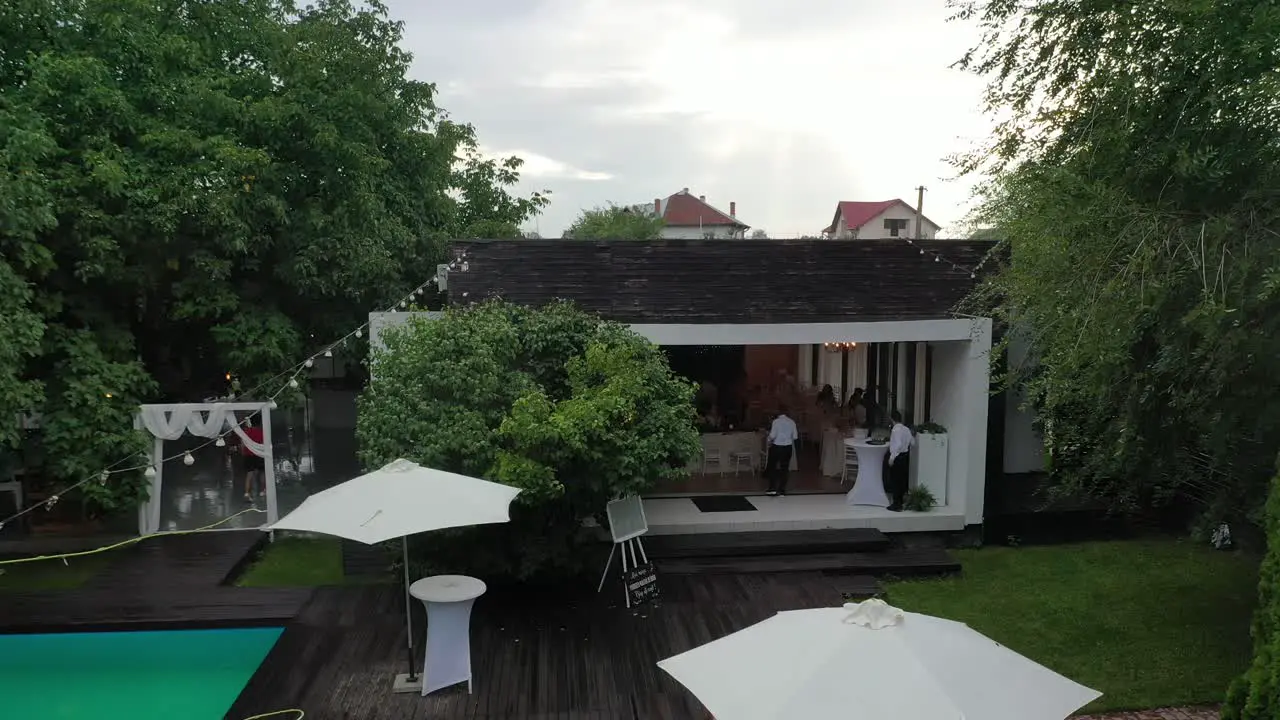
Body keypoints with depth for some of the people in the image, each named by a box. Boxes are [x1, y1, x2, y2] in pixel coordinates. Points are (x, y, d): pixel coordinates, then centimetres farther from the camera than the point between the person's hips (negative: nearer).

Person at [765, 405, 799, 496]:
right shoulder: (792, 422, -2)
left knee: (772, 467, 11)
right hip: (787, 447, 3)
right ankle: (782, 490, 12)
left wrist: (770, 439, 5)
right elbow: (795, 436, 1)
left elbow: (772, 436, -17)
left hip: (776, 447, -3)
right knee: (784, 468, 11)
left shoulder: (776, 421, -13)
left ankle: (772, 488, 3)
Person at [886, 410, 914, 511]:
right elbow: (912, 441, 8)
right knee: (902, 479, 17)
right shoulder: (906, 429, 5)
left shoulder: (895, 430, -18)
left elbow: (898, 445, -26)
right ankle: (900, 501, 27)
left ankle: (897, 505, 2)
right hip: (905, 455, 8)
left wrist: (892, 458, -22)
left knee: (895, 481, -1)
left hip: (897, 457, -8)